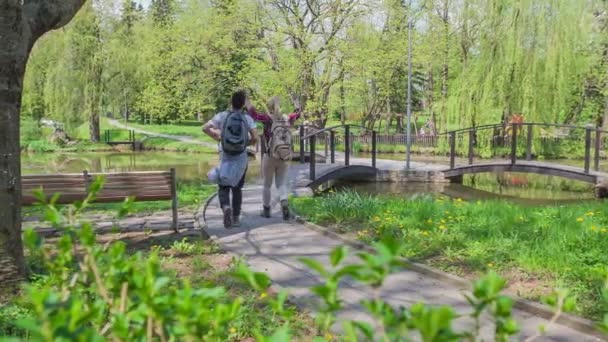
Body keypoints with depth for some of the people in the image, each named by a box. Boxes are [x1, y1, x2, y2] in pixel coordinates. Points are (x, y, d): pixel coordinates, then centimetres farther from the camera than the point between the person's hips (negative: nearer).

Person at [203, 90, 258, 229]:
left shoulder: (222, 116, -4)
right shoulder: (247, 119, -4)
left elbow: (205, 128, -11)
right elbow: (255, 138, -12)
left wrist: (217, 137, 4)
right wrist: (246, 143, 8)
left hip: (225, 157, -1)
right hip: (241, 158, 1)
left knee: (223, 187, 8)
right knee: (237, 188, 15)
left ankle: (226, 207, -21)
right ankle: (236, 218, 17)